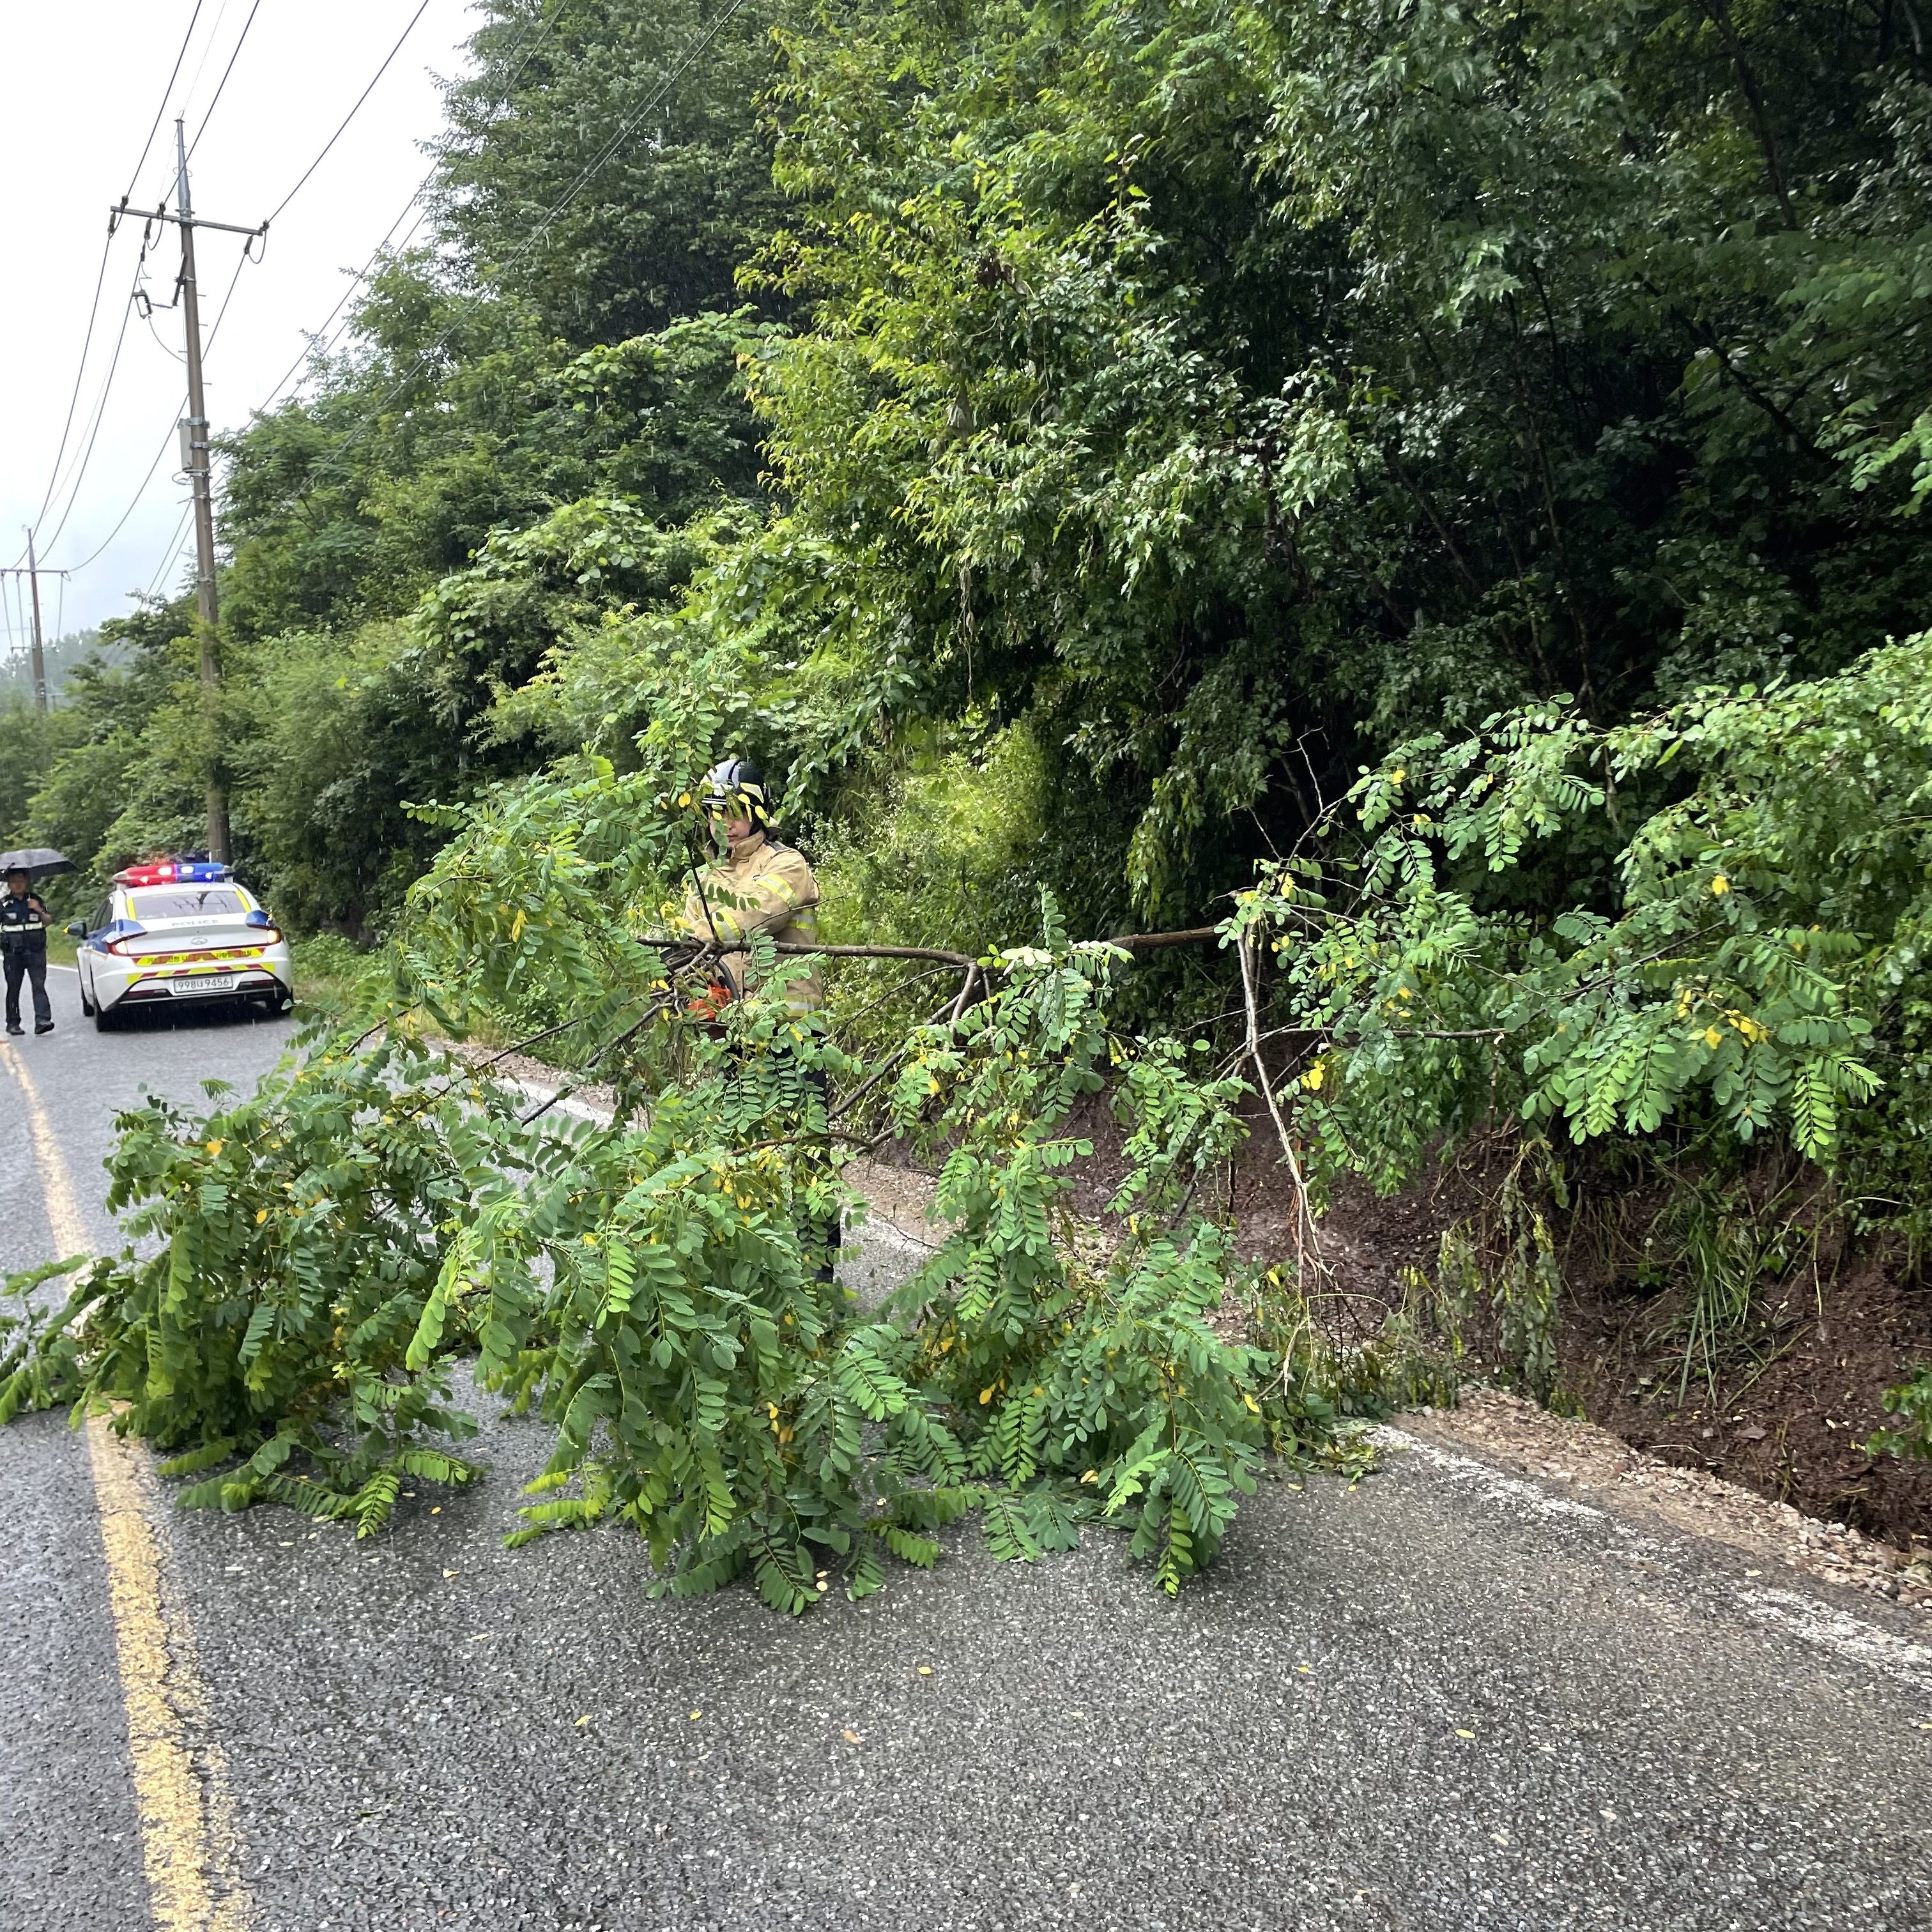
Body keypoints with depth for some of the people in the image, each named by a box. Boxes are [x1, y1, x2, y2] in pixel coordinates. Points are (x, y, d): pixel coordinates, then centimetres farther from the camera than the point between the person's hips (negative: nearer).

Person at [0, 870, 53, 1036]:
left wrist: (40, 911, -7)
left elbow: (47, 922, 12)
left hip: (36, 951, 0)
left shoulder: (35, 900, 10)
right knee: (13, 988, 5)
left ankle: (42, 1020, -18)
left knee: (39, 985, -11)